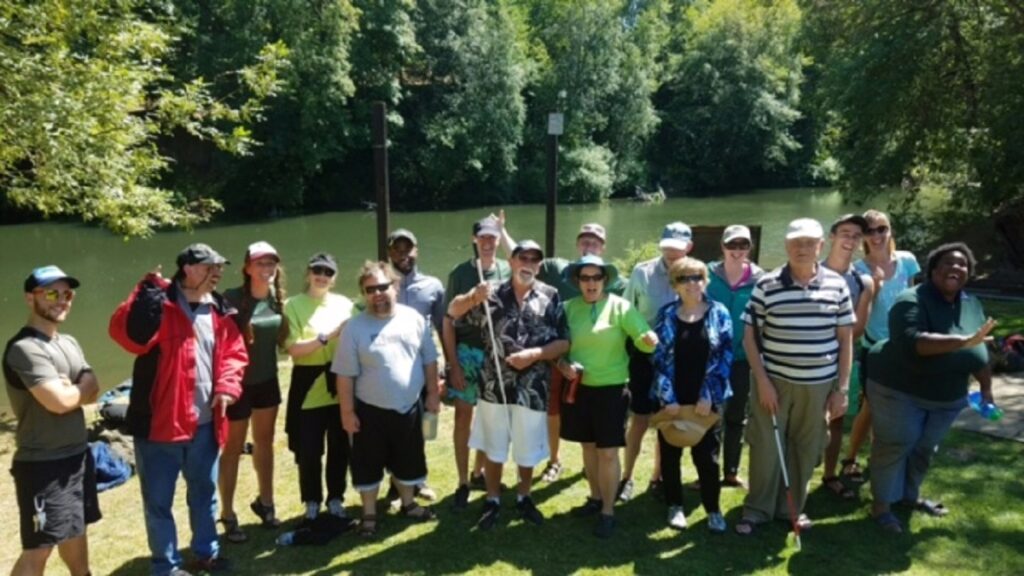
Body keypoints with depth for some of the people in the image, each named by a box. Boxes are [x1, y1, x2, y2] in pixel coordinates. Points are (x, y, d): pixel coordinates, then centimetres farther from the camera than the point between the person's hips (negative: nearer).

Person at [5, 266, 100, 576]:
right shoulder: (23, 348, -18)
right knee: (38, 548, -2)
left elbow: (93, 392, 3)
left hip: (78, 455, 8)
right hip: (42, 464, -8)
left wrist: (69, 389, -17)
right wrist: (81, 387, -6)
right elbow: (59, 401, -26)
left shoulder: (70, 343, 10)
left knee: (76, 530, 23)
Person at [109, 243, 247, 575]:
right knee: (159, 499, 9)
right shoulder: (160, 305, -11)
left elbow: (234, 352, 10)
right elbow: (127, 334, -28)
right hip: (161, 420, -5)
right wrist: (147, 292, -33)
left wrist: (226, 386, -6)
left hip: (204, 422, 6)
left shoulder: (220, 311, 7)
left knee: (204, 491, 21)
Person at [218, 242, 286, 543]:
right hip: (239, 382, -6)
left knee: (265, 442, 18)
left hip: (268, 380, 6)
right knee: (233, 448, 6)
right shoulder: (232, 299, -18)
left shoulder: (277, 298, 0)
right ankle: (228, 516, 19)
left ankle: (264, 502, 35)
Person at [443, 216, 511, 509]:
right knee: (464, 416, 1)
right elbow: (448, 322, -3)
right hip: (466, 353, -2)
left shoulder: (508, 272, 0)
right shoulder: (460, 273, -4)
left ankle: (478, 472, 29)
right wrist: (453, 364, -8)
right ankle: (462, 484, 9)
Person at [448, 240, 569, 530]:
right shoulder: (493, 295, -1)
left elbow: (564, 343, -3)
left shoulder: (551, 297, -2)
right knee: (493, 448, 13)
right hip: (495, 386, 0)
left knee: (528, 449, 15)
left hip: (532, 389, 0)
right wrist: (473, 297, -17)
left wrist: (534, 354, -18)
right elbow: (454, 311, 4)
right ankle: (493, 500, 32)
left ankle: (523, 498, 37)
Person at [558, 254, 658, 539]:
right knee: (588, 446, 16)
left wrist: (648, 340, -35)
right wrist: (562, 364, -10)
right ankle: (596, 498, 34)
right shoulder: (569, 307, 2)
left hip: (611, 388, -3)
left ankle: (608, 511, 13)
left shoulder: (621, 307, -7)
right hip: (579, 387, 4)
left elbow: (645, 340, -13)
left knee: (608, 451, 0)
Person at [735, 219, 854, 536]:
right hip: (774, 381, -2)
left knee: (805, 449, 13)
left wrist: (842, 388, 2)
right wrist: (762, 381, -9)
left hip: (819, 385, 2)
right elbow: (750, 336, -3)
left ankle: (793, 507, 32)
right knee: (766, 445, 5)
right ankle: (756, 509, 21)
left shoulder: (837, 285, 0)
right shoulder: (766, 285, -6)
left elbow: (845, 339, 5)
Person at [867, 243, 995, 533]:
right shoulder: (912, 301, -21)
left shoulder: (972, 305, 2)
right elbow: (911, 342, -36)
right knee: (894, 447, 0)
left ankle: (910, 494, 36)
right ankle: (881, 504, 13)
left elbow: (981, 351, 11)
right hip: (900, 390, -7)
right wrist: (963, 341, -42)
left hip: (947, 395, 7)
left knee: (924, 448, 18)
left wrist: (986, 389, 13)